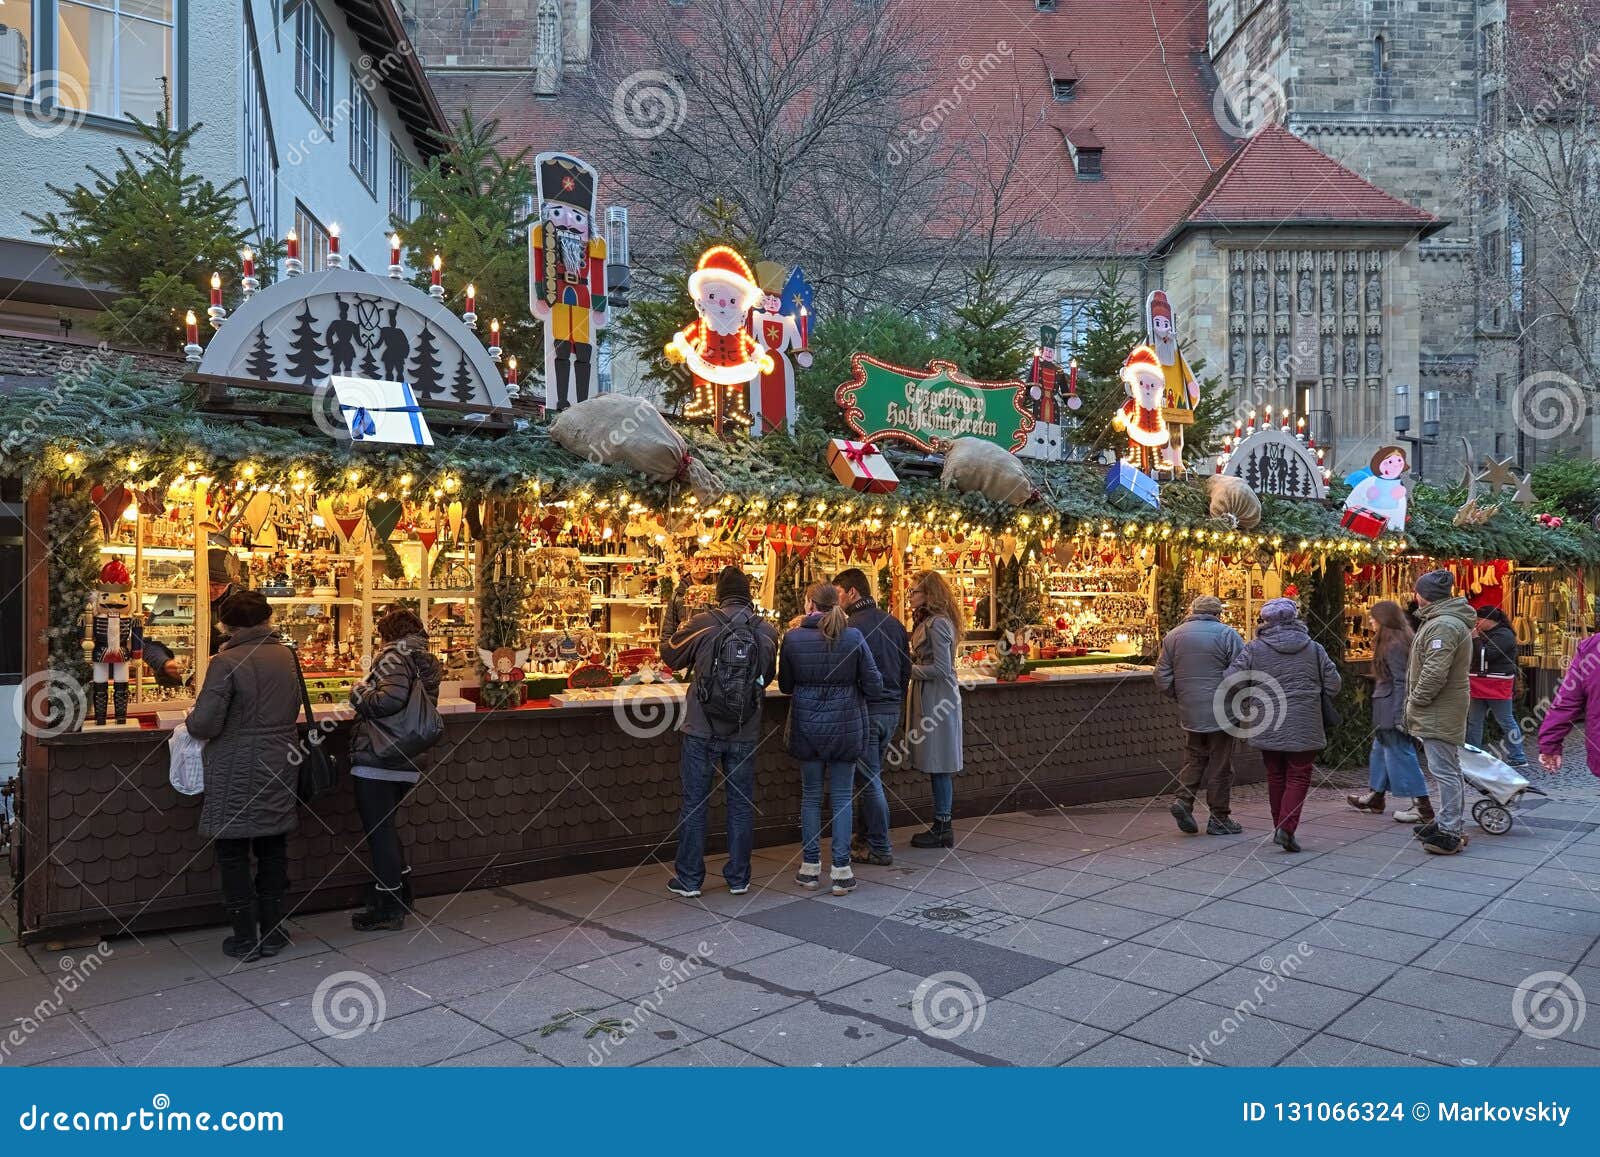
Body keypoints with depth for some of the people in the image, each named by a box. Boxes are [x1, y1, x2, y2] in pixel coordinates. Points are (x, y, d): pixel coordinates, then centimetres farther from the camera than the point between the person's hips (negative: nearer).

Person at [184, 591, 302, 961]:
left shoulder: (227, 662, -15)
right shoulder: (286, 657, 3)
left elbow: (205, 724, -18)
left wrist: (191, 719, 3)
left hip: (236, 776, -5)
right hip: (279, 769, 6)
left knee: (233, 855, 7)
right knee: (273, 853, 15)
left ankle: (245, 938, 12)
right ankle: (272, 933, 21)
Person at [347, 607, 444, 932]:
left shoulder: (394, 656, -11)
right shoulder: (428, 661, 15)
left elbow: (391, 699, -26)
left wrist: (358, 692, -9)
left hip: (378, 759, -9)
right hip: (408, 761, 9)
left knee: (378, 830, 0)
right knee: (385, 826, 22)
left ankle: (388, 909, 6)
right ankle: (400, 893, 30)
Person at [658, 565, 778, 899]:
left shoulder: (701, 625, -10)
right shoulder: (767, 631, -2)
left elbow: (670, 656, 7)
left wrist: (676, 630, 25)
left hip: (702, 730, -2)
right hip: (745, 733, 2)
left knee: (694, 803, 8)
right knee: (741, 805, 12)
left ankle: (689, 878, 14)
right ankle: (738, 878, 20)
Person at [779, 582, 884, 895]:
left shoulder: (793, 638, -7)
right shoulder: (853, 637, -8)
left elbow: (785, 685, 4)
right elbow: (874, 686, -6)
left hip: (807, 726, 1)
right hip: (846, 727, 0)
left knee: (810, 796, 13)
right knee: (842, 797, 8)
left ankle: (810, 868, 18)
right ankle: (841, 870, 8)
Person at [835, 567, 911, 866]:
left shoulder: (853, 626, -15)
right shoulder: (895, 623, 9)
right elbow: (906, 669, 14)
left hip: (865, 710, -8)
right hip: (892, 710, 8)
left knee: (869, 781, 1)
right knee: (872, 776, 18)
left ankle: (880, 848, 7)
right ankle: (866, 837, 26)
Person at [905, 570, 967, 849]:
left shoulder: (937, 623, -15)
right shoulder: (929, 621, 16)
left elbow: (941, 668, -19)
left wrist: (909, 669, -11)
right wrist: (911, 665, 4)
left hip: (938, 700, -10)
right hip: (931, 699, 10)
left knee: (939, 766, -3)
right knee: (936, 767, 12)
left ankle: (942, 829, 4)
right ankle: (942, 826, 19)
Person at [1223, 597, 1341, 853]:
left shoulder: (1254, 649, -5)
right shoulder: (1314, 648, 0)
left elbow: (1232, 680, -8)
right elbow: (1333, 684, 4)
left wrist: (1251, 700, 10)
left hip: (1267, 726, 1)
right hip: (1304, 727, -1)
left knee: (1276, 777, 14)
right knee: (1299, 777, 3)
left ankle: (1280, 827, 21)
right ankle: (1287, 827, -11)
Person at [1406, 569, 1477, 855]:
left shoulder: (1442, 625, -20)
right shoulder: (1449, 620, 16)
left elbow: (1435, 672, -26)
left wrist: (1415, 701, -14)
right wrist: (1416, 704, 18)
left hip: (1439, 713, -11)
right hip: (1444, 712, 11)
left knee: (1444, 770, -7)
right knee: (1447, 769, 19)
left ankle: (1449, 832, -2)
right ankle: (1448, 821, 31)